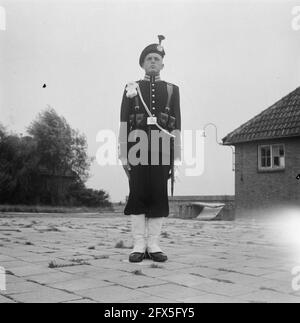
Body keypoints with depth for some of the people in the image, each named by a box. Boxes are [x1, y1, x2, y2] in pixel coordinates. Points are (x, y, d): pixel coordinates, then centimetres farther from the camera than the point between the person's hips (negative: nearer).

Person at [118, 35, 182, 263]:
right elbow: (123, 123, 7)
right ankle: (139, 246, 4)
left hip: (162, 147, 1)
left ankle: (153, 245, 6)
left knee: (159, 195, -1)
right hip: (138, 146, -1)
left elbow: (176, 126, 10)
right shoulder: (131, 89, 12)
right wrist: (123, 155, -2)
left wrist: (177, 157, 2)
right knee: (138, 194, -3)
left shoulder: (172, 90, 15)